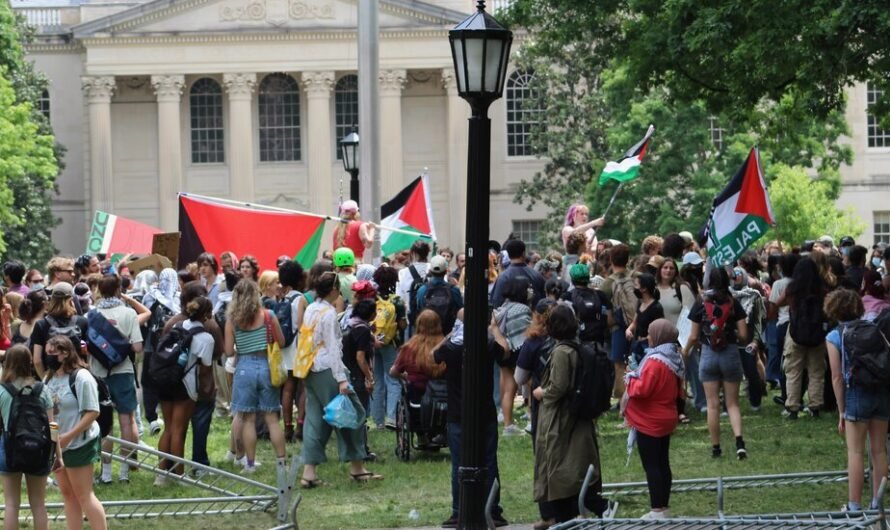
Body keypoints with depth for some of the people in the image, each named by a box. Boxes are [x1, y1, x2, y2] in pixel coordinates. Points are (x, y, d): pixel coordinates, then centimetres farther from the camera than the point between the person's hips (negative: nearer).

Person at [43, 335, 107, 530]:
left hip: (79, 444, -8)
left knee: (83, 494, -5)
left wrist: (68, 436, -21)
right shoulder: (50, 378, 8)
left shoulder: (80, 377, -15)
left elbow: (92, 412, -18)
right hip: (57, 445, 8)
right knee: (67, 494, 12)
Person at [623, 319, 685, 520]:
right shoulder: (674, 359, 8)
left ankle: (657, 511, -2)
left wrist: (630, 380, -6)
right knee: (663, 464, 14)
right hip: (666, 419, 9)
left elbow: (642, 390, -27)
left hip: (650, 422, -9)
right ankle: (663, 508, 20)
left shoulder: (655, 361, -22)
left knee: (651, 466, -4)